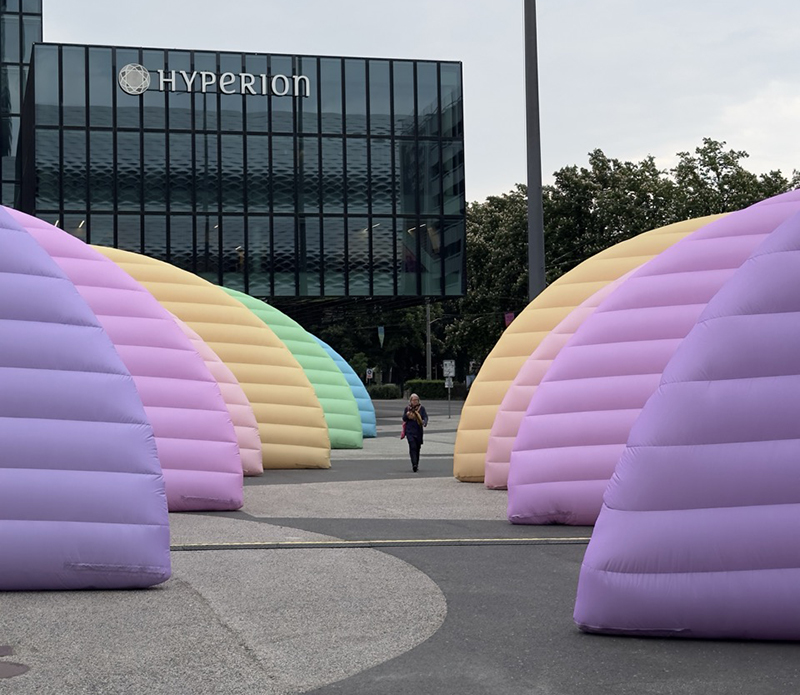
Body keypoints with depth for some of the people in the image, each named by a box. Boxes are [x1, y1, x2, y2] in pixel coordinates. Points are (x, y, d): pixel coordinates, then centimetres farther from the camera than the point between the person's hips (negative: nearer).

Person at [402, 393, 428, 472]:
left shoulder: (421, 408, 3)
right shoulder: (407, 408, 5)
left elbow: (425, 417, -3)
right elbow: (404, 419, 8)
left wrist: (424, 422, -25)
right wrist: (407, 415, -14)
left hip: (419, 430, 1)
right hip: (410, 431, -1)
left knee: (418, 447, 9)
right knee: (413, 447, -15)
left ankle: (416, 463, 25)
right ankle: (414, 464, -22)